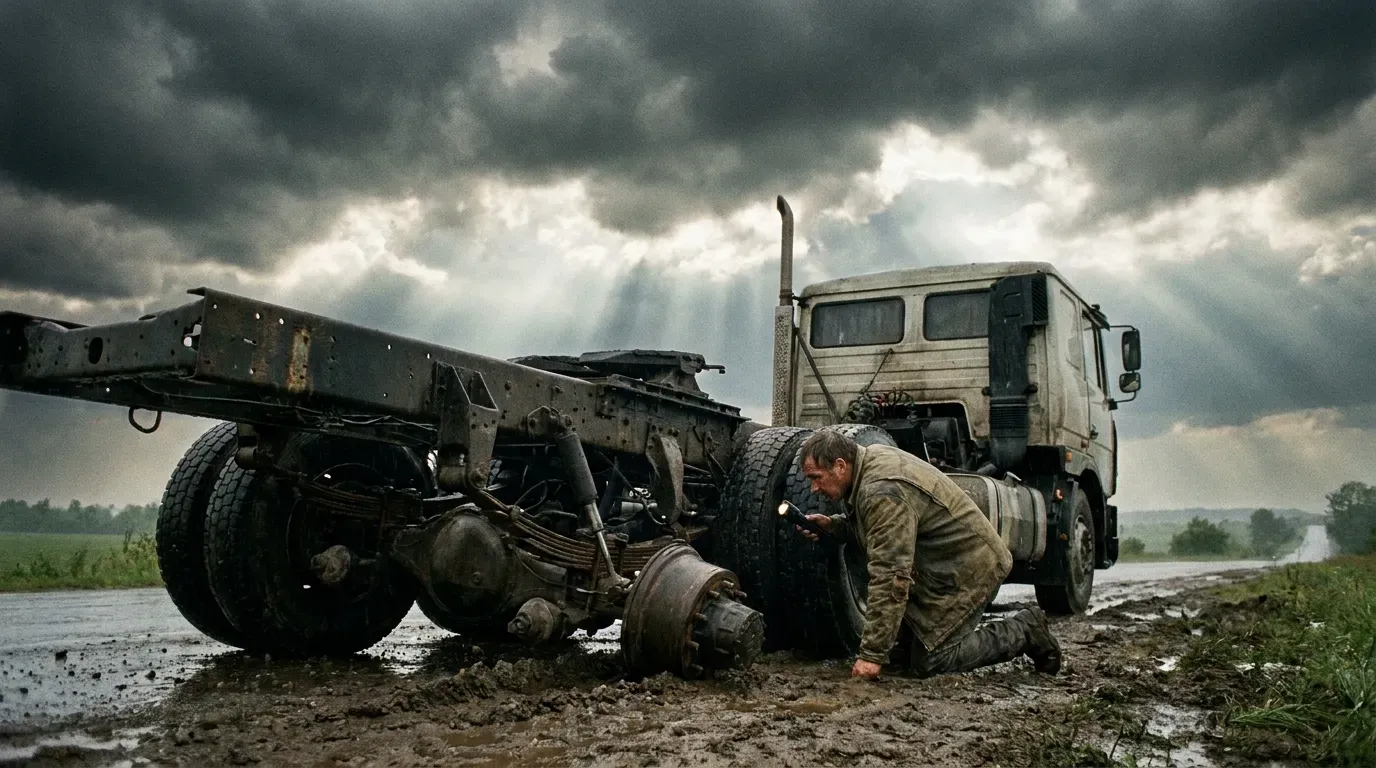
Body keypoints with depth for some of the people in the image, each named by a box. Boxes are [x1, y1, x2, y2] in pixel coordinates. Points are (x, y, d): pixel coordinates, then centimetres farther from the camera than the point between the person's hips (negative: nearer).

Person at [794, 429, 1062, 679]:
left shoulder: (883, 493, -30)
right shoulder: (871, 457, 1)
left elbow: (890, 578, -32)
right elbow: (873, 531, 15)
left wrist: (872, 655, -29)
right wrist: (831, 525, -4)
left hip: (969, 570, -10)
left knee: (929, 662, -6)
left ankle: (1023, 632, 5)